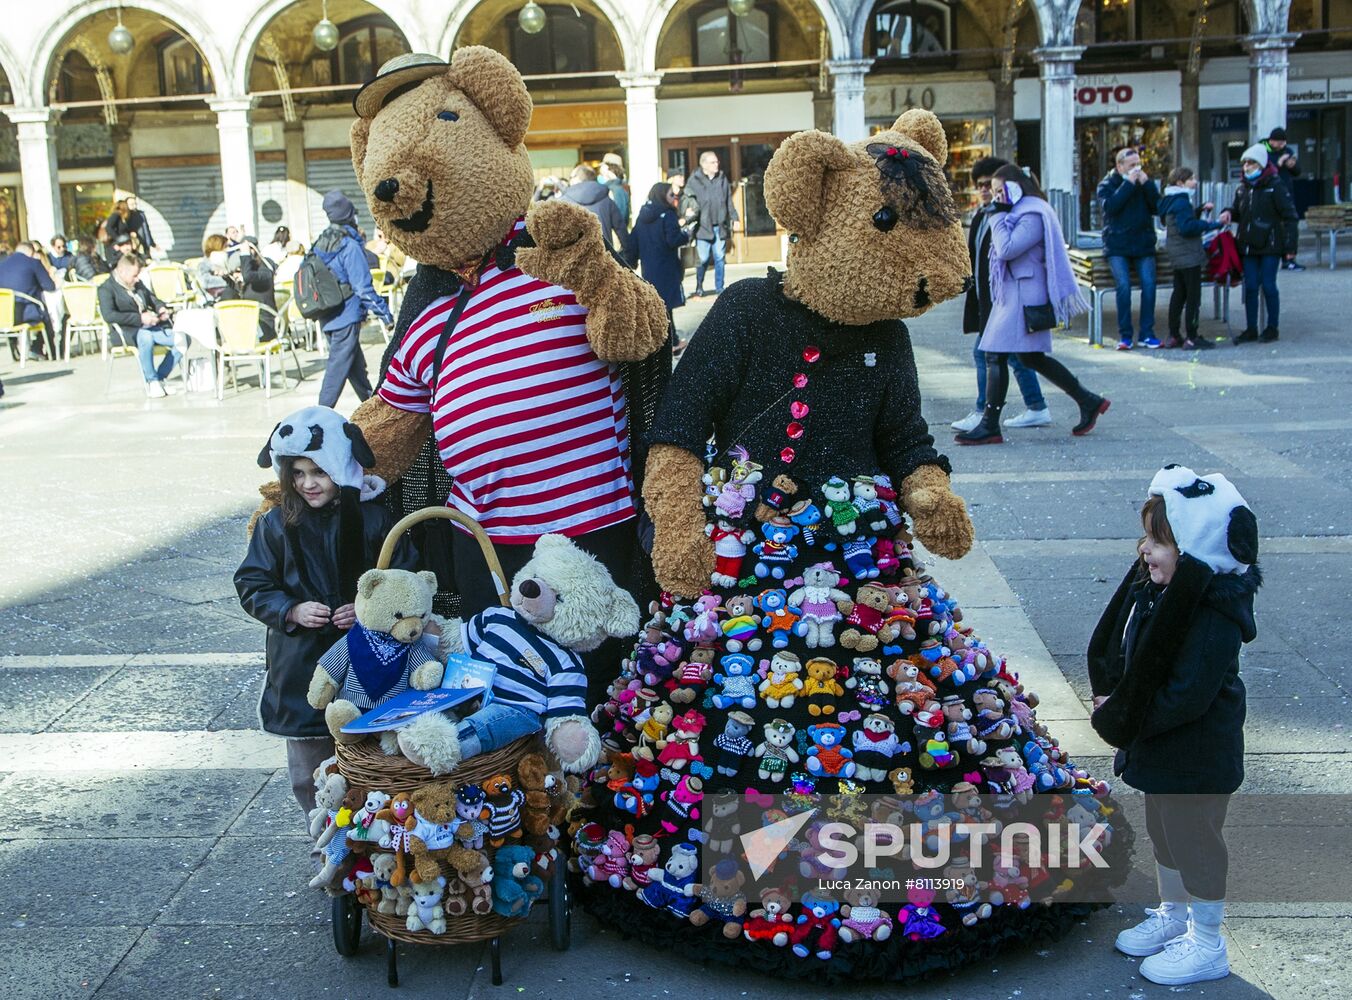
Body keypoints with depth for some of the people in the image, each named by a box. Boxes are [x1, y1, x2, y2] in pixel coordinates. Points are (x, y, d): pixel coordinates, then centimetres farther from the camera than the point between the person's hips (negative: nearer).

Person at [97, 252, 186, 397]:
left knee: (182, 340, -12)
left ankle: (160, 378, -6)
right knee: (146, 337, -41)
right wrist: (140, 318, -25)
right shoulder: (106, 289, -5)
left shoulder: (138, 284, 20)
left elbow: (152, 298, 34)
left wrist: (161, 308, 8)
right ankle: (152, 381, -24)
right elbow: (109, 315, -20)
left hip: (151, 327, 7)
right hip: (127, 332, -7)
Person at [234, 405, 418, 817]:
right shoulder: (276, 524, 0)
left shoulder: (374, 519, -4)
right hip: (300, 669, 2)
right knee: (309, 774, 11)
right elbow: (252, 586, 4)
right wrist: (292, 611, -12)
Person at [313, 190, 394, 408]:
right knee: (338, 367, -5)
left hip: (328, 318, 8)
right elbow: (363, 287, -18)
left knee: (356, 366, 18)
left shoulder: (320, 243, 7)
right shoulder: (350, 246, -16)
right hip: (347, 318, -8)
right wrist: (384, 313, -12)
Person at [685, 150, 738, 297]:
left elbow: (729, 201, 16)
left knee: (719, 258, 6)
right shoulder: (694, 181, -4)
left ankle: (719, 288, 15)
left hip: (720, 226, 4)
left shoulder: (722, 179, 10)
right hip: (703, 227, -4)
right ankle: (699, 288, 14)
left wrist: (733, 218, 13)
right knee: (702, 259, -2)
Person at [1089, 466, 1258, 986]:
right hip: (1159, 747, 9)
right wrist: (1109, 696, -3)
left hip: (1198, 757, -9)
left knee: (1194, 840, 7)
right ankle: (1173, 915, 45)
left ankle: (1206, 945, 25)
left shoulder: (1214, 616, -30)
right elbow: (1112, 653, 11)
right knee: (1163, 831, 24)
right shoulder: (1157, 590, -2)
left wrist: (1120, 717, -22)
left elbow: (1185, 697, -31)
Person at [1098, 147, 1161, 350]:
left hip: (1143, 244, 3)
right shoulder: (1107, 184, 5)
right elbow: (1110, 206, -15)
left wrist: (1147, 184, -8)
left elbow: (1157, 208, 2)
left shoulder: (1145, 182, 14)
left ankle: (1147, 333, -6)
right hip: (1117, 246, -3)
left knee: (1149, 284, -13)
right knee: (1124, 286, -18)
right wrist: (1128, 183, -15)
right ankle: (1125, 335, -11)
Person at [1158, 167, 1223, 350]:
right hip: (1188, 256, -10)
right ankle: (1192, 338, -5)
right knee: (1193, 296, -6)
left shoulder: (1172, 201, 14)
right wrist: (1210, 224, -19)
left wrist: (1202, 211, 11)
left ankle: (1173, 336, 16)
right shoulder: (1181, 201, -16)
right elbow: (1187, 227, -24)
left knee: (1179, 294, 14)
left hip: (1177, 256, 10)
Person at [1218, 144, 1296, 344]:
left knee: (1268, 286, -1)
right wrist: (1229, 213, 0)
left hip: (1270, 246, -5)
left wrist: (1288, 245, -13)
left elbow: (1289, 216, -8)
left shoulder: (1275, 186, -8)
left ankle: (1272, 328, 10)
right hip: (1248, 245, 5)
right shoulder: (1242, 188, 10)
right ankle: (1251, 329, 13)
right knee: (1250, 287, 6)